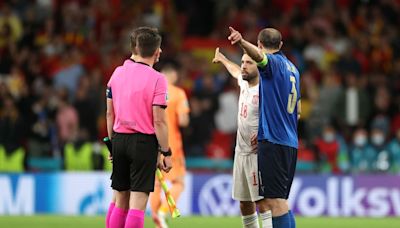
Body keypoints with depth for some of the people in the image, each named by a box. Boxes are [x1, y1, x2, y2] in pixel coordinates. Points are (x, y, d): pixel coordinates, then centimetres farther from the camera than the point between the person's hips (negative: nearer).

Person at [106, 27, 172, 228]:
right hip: (144, 143, -5)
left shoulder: (118, 72, 6)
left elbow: (110, 113, 11)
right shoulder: (157, 79, -11)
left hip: (120, 139, 5)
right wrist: (165, 153, -6)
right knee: (138, 202, -5)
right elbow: (159, 121, -13)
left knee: (120, 200, 12)